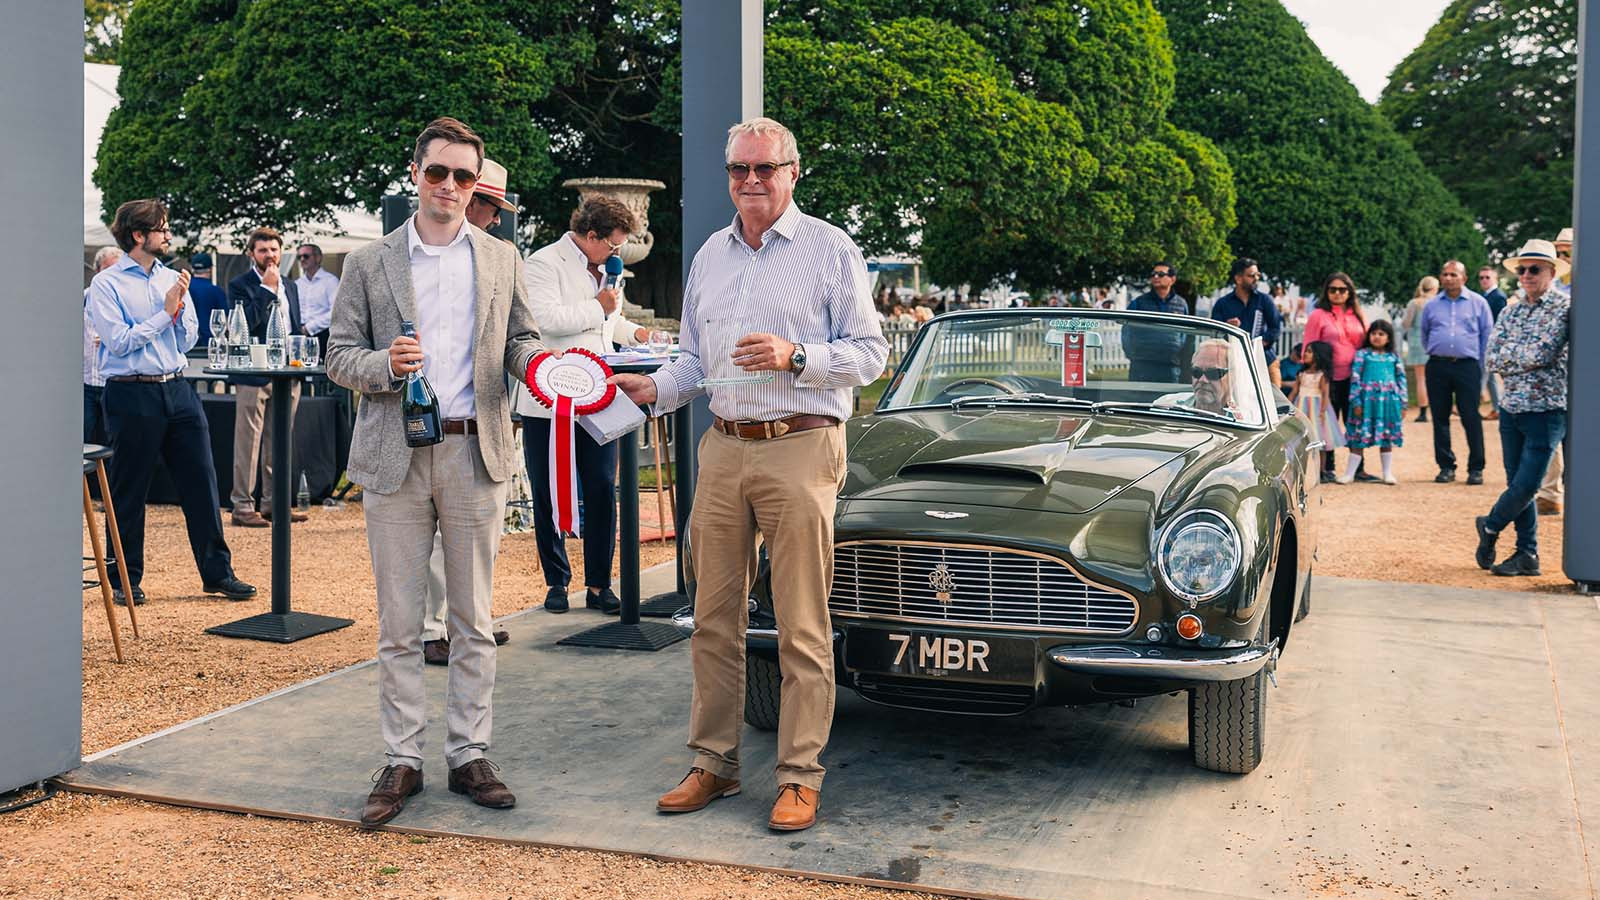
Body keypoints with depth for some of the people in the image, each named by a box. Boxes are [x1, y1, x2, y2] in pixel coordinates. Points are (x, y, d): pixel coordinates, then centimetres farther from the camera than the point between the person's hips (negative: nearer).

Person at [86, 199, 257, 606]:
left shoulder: (171, 278, 13)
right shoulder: (106, 284, -4)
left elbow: (188, 340, 12)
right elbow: (118, 341, -12)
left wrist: (180, 307, -5)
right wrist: (165, 313, -10)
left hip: (177, 389, 5)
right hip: (131, 394, -5)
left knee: (201, 481, 4)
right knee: (128, 492, 4)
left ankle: (217, 572, 12)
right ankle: (125, 579, 16)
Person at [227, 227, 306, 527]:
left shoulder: (290, 287, 18)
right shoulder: (240, 285, -2)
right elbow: (246, 322, -18)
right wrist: (268, 289, -16)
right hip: (254, 375, -6)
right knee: (248, 442, -4)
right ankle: (242, 506, 0)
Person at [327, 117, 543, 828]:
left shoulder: (501, 259, 11)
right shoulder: (369, 263, 7)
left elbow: (519, 338, 15)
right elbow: (339, 356, 6)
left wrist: (531, 359, -9)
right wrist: (385, 364, -15)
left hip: (475, 454, 1)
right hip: (396, 456, -1)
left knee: (472, 621, 7)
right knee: (399, 623, 4)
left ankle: (469, 755, 16)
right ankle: (401, 761, 13)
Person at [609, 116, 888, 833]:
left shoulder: (831, 249, 1)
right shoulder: (710, 255, 17)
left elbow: (870, 352, -2)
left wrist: (795, 356, -17)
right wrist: (653, 388, 2)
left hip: (799, 449, -5)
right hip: (723, 449, 5)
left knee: (801, 626, -2)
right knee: (714, 617, 8)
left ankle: (799, 776, 7)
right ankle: (713, 764, 19)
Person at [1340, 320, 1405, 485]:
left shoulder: (1393, 357, 10)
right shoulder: (1362, 354, 3)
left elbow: (1401, 380, 11)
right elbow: (1355, 378, -1)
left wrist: (1403, 405, 6)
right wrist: (1356, 402, -8)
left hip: (1388, 401, 2)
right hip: (1367, 399, -2)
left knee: (1387, 438, 8)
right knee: (1359, 438, -1)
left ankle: (1388, 473, 17)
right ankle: (1349, 473, 6)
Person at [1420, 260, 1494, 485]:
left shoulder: (1478, 303, 7)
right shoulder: (1431, 306, 13)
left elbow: (1487, 337, 8)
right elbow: (1425, 336, 24)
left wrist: (1481, 367, 5)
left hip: (1467, 366, -2)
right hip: (1437, 367, 3)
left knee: (1471, 418, -5)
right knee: (1440, 418, 3)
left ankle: (1476, 468, 1)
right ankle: (1446, 466, 12)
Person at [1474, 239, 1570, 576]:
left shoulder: (1563, 307, -7)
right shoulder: (1510, 312, 12)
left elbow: (1542, 355, -18)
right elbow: (1493, 359, 1)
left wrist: (1511, 352, -5)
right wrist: (1527, 355, -10)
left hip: (1546, 410, -6)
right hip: (1511, 408, 6)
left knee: (1526, 486, -7)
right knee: (1517, 485, 8)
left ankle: (1490, 526, 19)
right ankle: (1527, 555, 17)